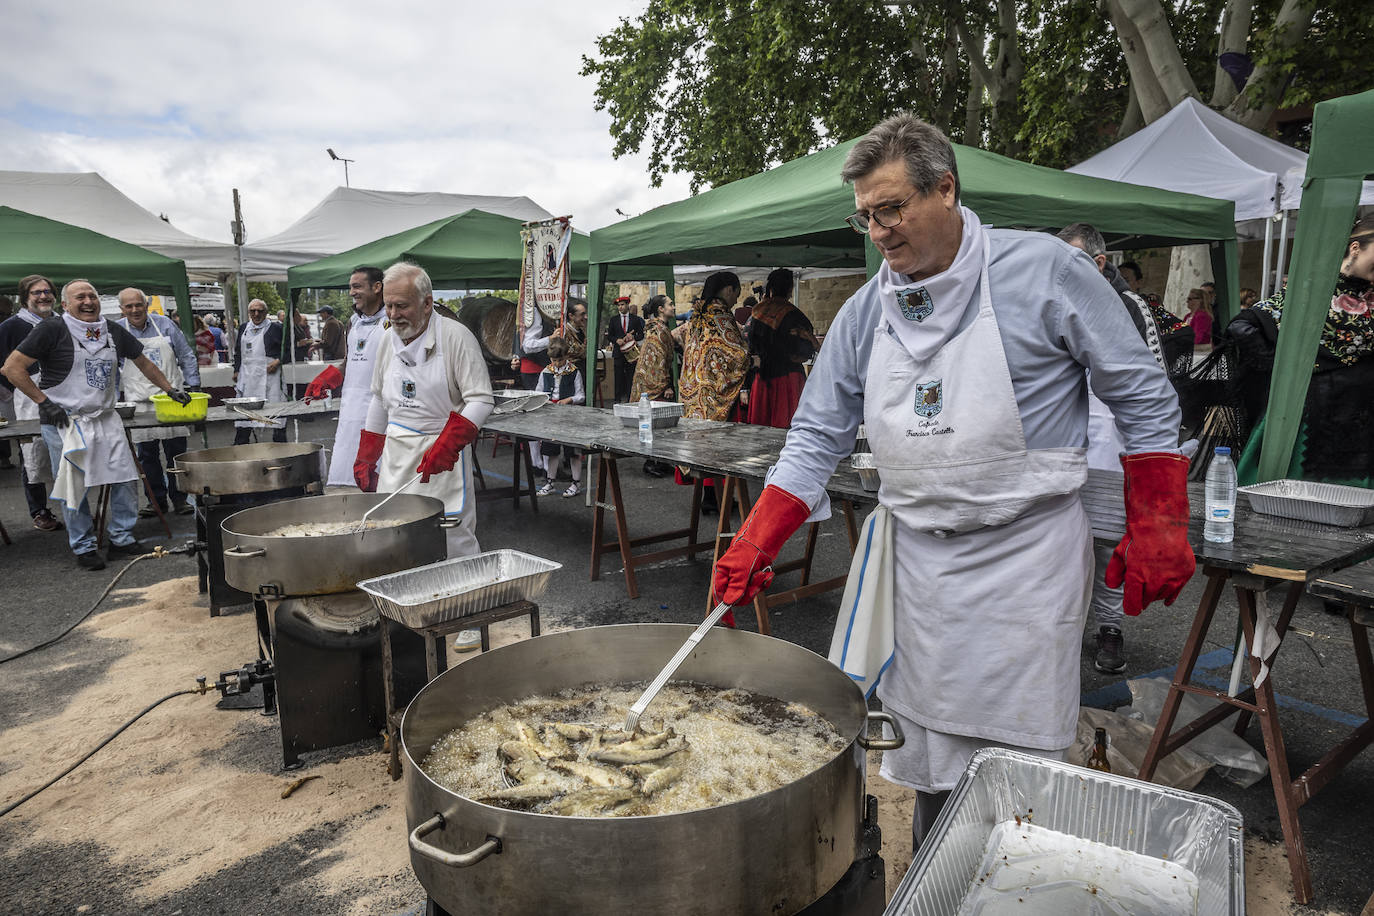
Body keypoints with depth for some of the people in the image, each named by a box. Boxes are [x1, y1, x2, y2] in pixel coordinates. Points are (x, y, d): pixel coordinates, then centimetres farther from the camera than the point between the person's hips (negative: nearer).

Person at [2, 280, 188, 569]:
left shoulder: (113, 331, 7)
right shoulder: (53, 329, -8)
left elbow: (144, 363, 22)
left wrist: (171, 390, 19)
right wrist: (44, 402, -12)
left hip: (105, 419, 5)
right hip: (64, 422, -5)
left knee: (126, 479, 2)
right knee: (76, 487, 1)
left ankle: (122, 539, 17)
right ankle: (84, 548, 14)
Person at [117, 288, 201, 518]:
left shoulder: (165, 324, 5)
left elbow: (186, 357, 9)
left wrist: (193, 386, 3)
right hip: (138, 402, 1)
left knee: (176, 451, 0)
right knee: (147, 454, 4)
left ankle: (178, 497, 10)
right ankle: (157, 499, 14)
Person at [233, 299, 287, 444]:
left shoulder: (275, 328, 1)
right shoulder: (243, 329, 16)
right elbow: (238, 352, 24)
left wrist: (278, 361, -12)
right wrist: (236, 371, 17)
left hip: (269, 376, -5)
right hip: (247, 377, 5)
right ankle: (239, 447, 16)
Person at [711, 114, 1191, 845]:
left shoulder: (1042, 271, -8)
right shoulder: (864, 312, 4)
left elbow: (1141, 398, -1)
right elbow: (817, 437, 4)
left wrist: (1157, 528, -5)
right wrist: (753, 546, -5)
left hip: (1025, 555, -4)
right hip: (918, 558, 4)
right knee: (930, 755, 15)